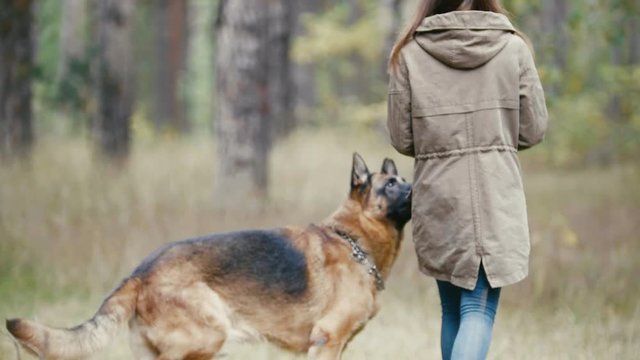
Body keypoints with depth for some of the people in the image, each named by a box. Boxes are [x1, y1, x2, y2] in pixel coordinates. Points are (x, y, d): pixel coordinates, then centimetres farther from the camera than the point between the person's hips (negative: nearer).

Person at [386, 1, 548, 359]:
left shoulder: (410, 54, -3)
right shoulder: (513, 47, -4)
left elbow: (401, 138, 0)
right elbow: (534, 130, 0)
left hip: (439, 199, 2)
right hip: (497, 199, -1)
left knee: (452, 311, 17)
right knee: (479, 310, -2)